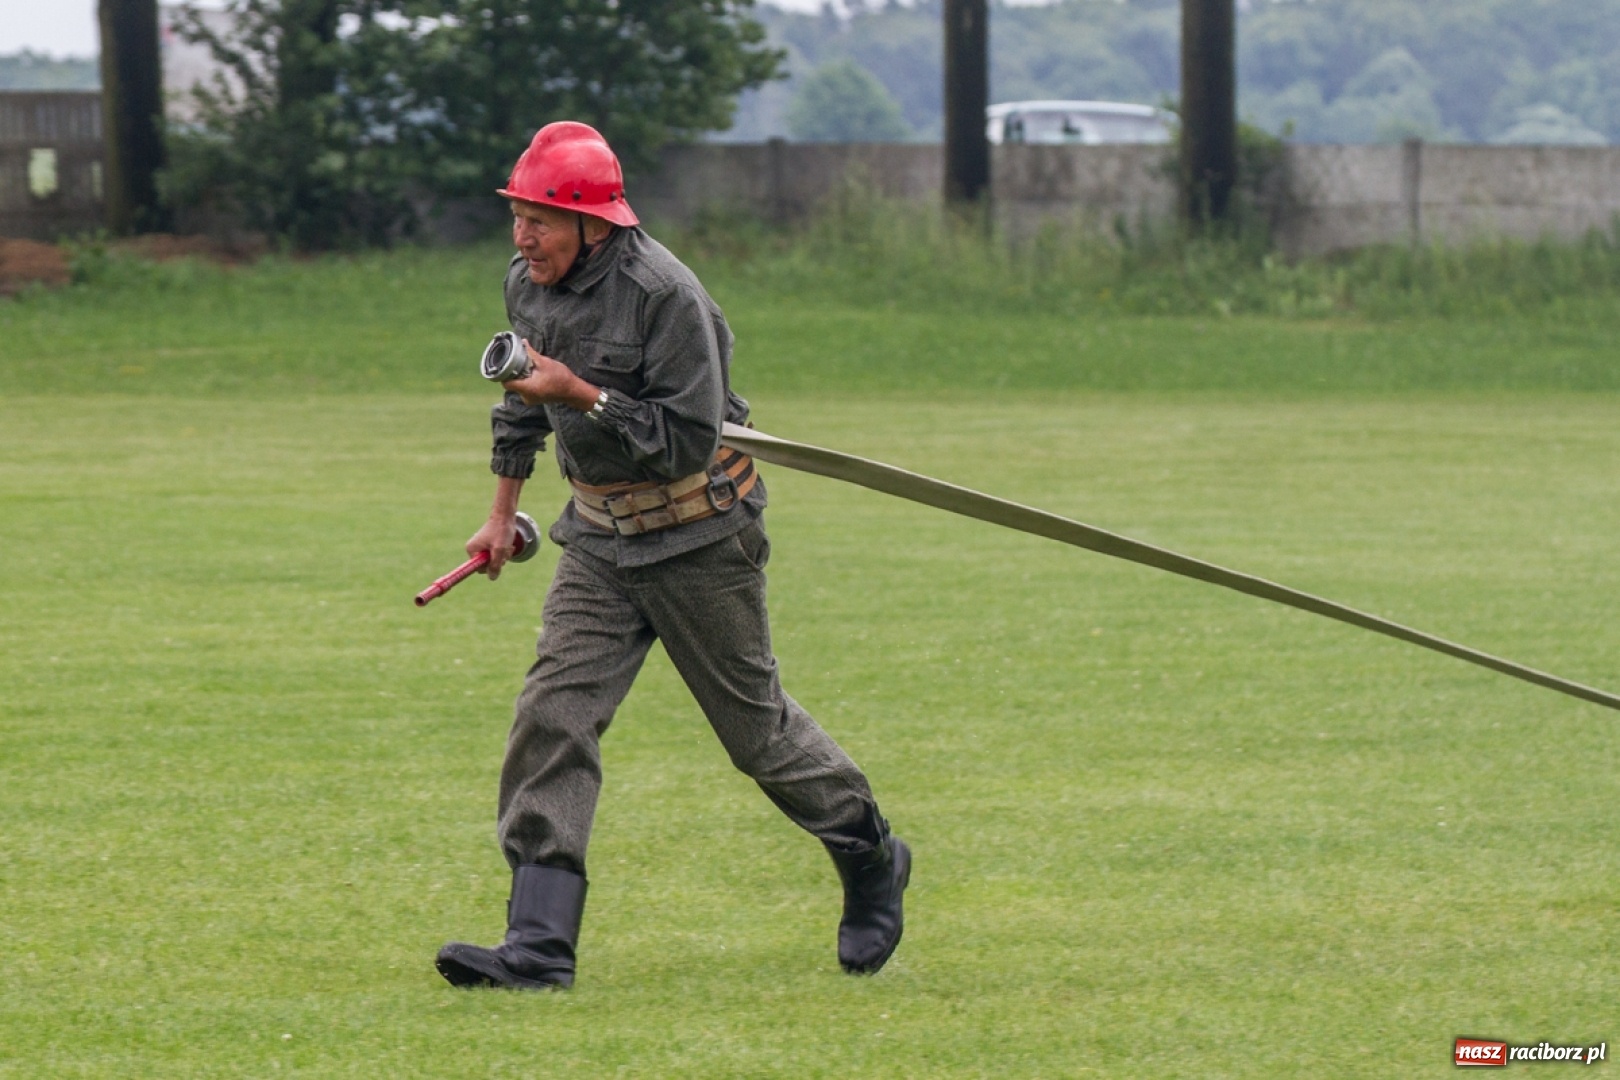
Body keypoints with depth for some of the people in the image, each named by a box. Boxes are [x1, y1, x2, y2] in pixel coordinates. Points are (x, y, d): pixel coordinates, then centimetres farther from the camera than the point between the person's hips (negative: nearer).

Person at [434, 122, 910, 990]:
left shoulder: (664, 295, -22)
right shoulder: (528, 286, 2)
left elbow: (689, 437, -24)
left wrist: (579, 395, -29)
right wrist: (503, 511, 26)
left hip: (696, 536, -6)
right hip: (601, 536, 6)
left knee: (755, 723, 6)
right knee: (554, 715, -8)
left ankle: (871, 861, 32)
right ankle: (538, 944, -13)